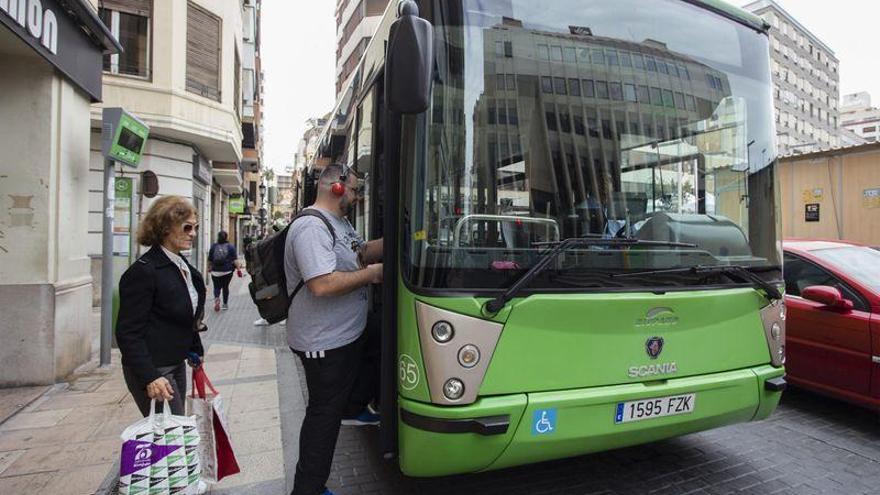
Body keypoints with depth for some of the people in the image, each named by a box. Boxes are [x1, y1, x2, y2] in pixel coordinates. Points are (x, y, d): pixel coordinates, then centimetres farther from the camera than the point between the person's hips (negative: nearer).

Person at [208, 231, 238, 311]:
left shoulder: (213, 246, 2)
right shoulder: (230, 247, -3)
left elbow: (209, 260, 9)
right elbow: (235, 260, -9)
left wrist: (209, 268, 24)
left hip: (216, 271, 1)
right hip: (227, 271, 0)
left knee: (217, 287, 9)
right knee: (225, 287, 11)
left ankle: (216, 298, -20)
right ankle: (225, 304, 18)